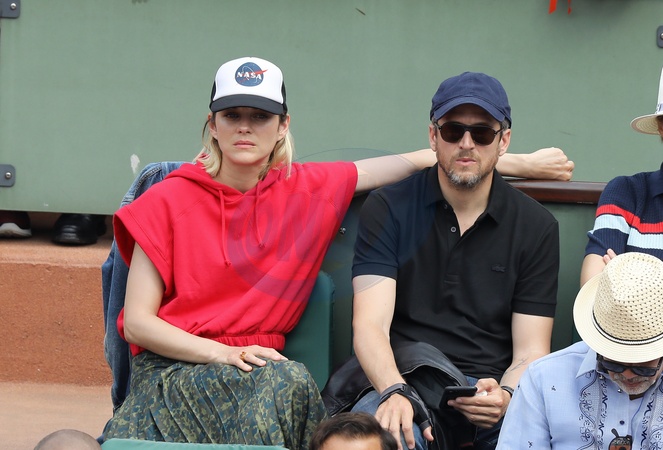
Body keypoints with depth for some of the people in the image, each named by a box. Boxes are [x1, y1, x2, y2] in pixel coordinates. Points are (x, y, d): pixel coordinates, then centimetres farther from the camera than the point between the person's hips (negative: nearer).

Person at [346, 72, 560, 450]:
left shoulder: (537, 227, 8)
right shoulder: (388, 209, 4)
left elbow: (530, 352, 5)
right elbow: (370, 324, -6)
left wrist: (505, 396, -19)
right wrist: (395, 393, -27)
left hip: (490, 390, 2)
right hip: (402, 384, -2)